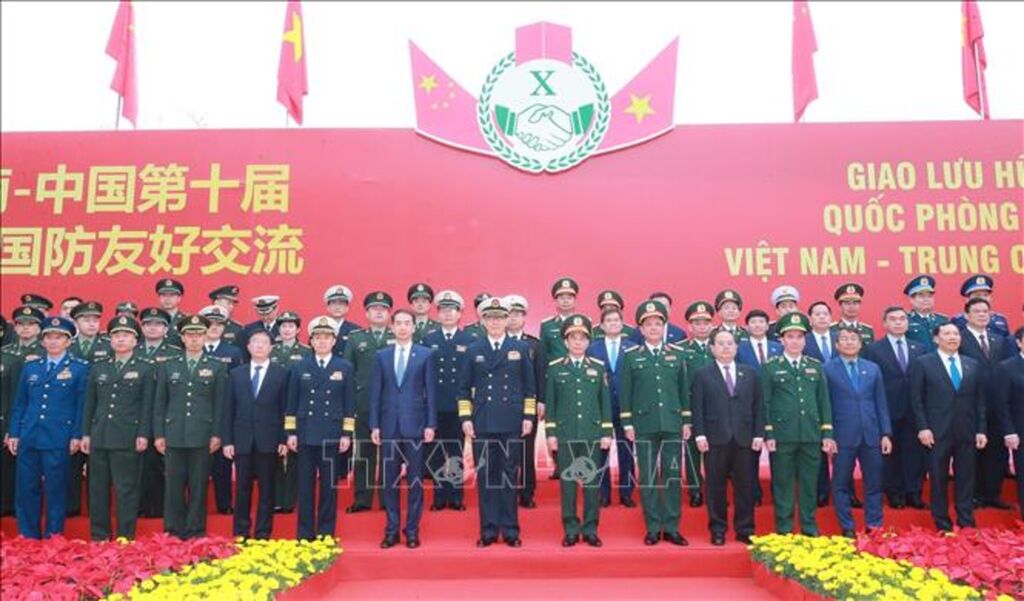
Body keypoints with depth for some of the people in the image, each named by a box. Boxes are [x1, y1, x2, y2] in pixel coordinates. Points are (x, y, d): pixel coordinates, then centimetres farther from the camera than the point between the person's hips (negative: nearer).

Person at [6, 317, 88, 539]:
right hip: (28, 437, 4)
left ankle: (53, 538, 13)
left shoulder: (79, 369, 2)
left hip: (58, 439, -4)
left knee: (55, 490, 2)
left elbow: (82, 405, -2)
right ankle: (28, 537, 19)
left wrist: (77, 436, -8)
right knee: (26, 489, 7)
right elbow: (19, 404, 14)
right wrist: (13, 433, 7)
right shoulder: (30, 367, 13)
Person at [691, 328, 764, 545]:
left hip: (744, 438, 2)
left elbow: (758, 406, 9)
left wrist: (759, 434, 1)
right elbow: (697, 408, 0)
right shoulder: (702, 375, 5)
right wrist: (699, 434, -9)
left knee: (745, 486, 5)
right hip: (715, 439, -2)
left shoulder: (750, 373, 12)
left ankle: (745, 529, 16)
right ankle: (718, 530, 14)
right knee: (716, 486, 4)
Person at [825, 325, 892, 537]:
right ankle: (847, 528, 16)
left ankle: (875, 526, 21)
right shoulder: (828, 369, -2)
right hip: (843, 436, -3)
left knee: (874, 483, 9)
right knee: (842, 484, 5)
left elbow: (881, 403, 9)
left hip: (871, 435, 3)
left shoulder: (873, 368, 10)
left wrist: (886, 433, 3)